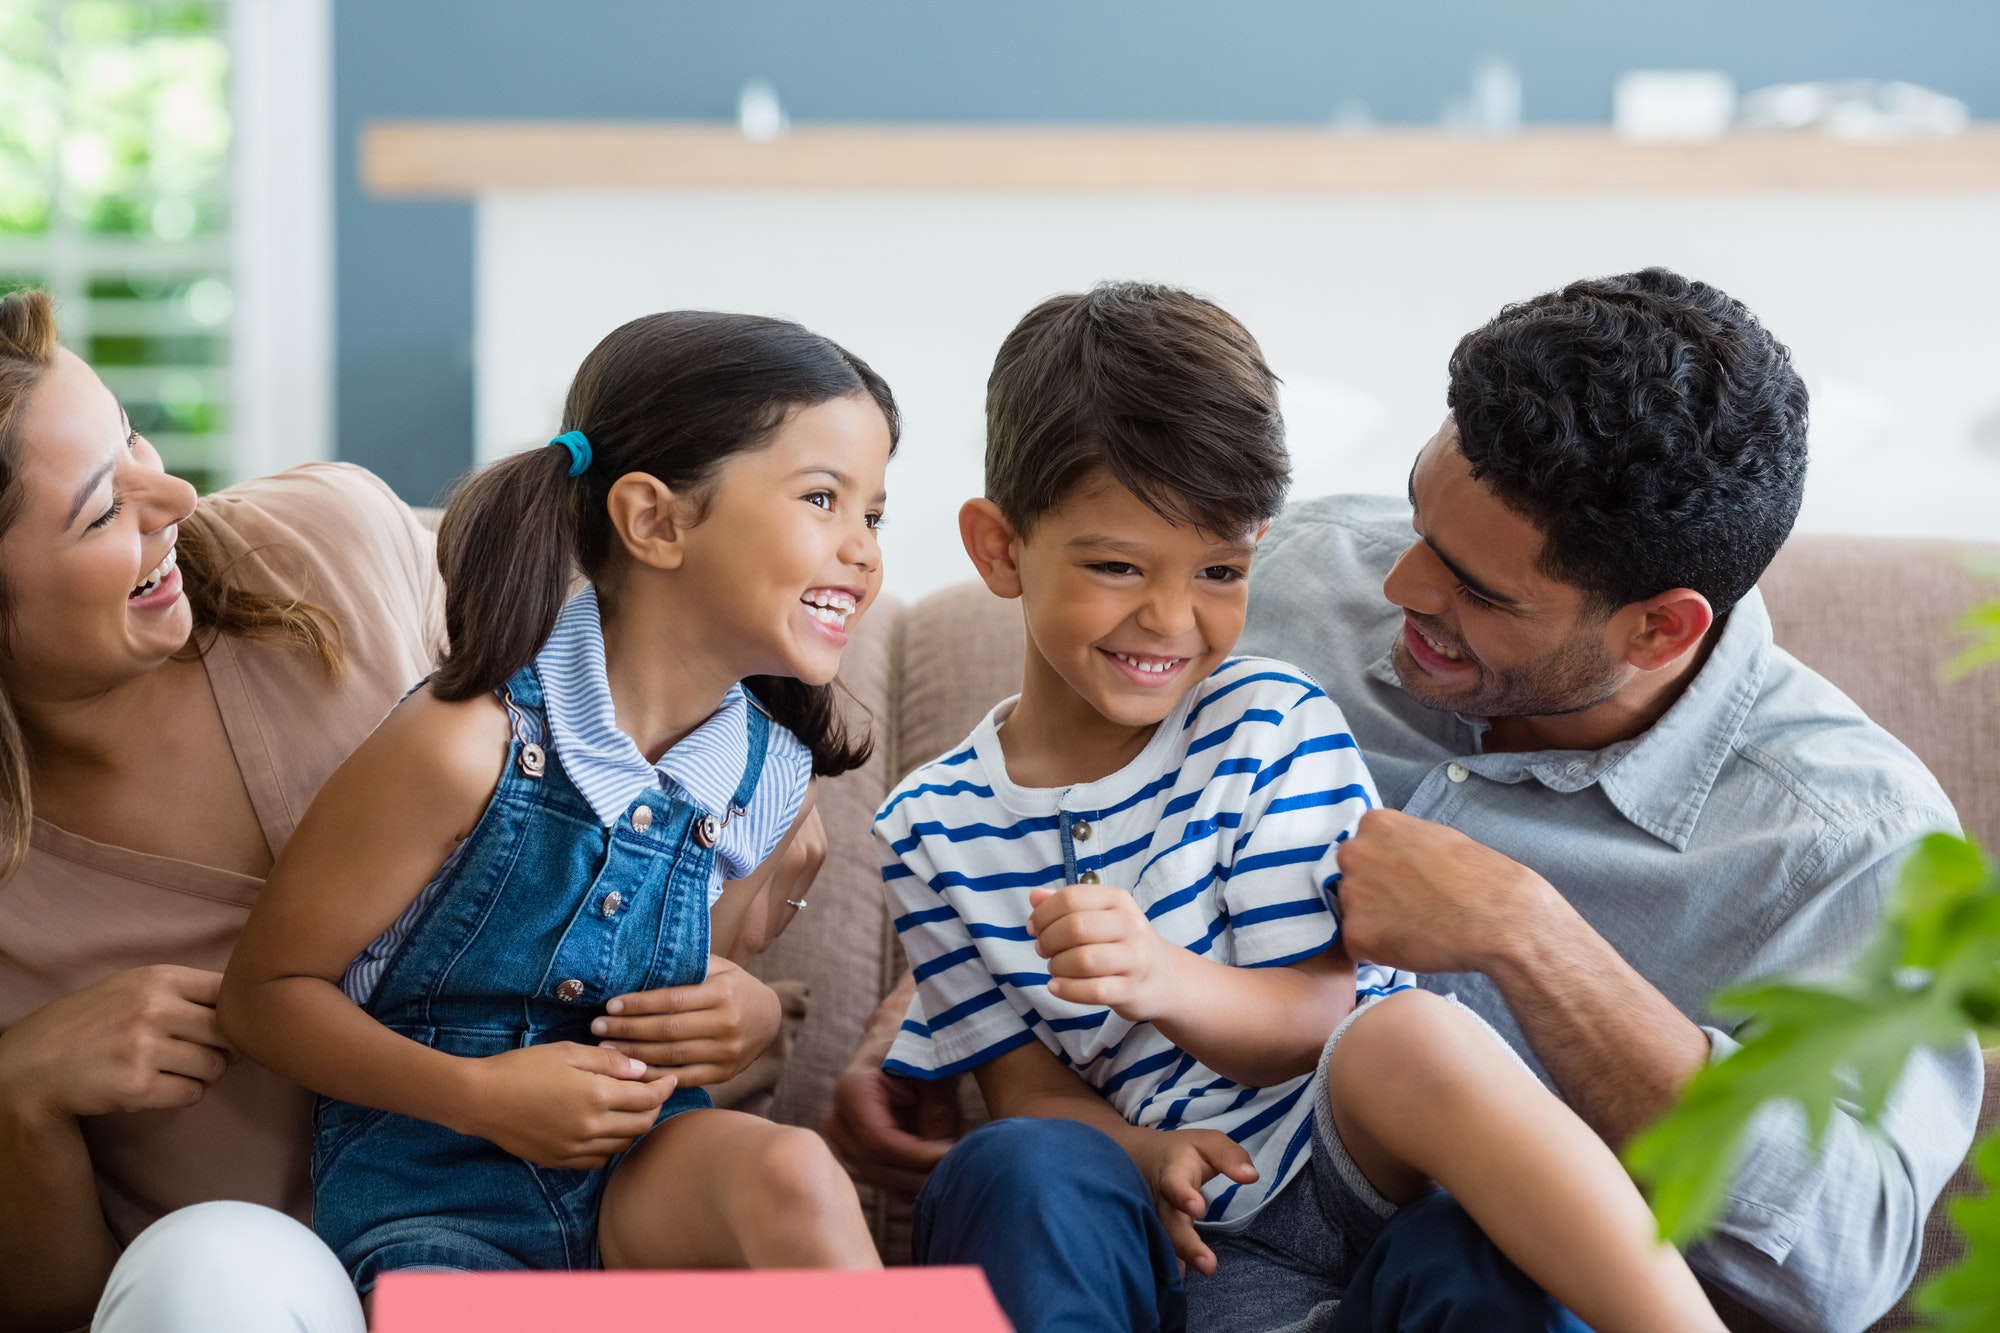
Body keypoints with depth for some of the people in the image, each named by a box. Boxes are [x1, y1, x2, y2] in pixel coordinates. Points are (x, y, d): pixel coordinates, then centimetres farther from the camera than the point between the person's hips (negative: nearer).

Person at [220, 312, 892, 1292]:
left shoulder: (771, 770, 2)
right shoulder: (475, 742, -16)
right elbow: (267, 991, -8)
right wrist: (481, 1093, -20)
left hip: (637, 1170, 4)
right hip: (432, 1191, -4)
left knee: (791, 1171, -30)